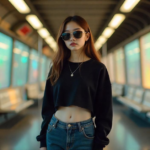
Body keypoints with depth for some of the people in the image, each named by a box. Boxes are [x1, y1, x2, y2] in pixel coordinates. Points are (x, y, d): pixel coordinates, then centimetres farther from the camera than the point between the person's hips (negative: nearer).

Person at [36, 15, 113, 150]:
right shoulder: (57, 68, 5)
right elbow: (48, 106, 6)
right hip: (55, 131, 3)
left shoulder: (98, 69, -3)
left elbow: (104, 110, -3)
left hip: (85, 133, -2)